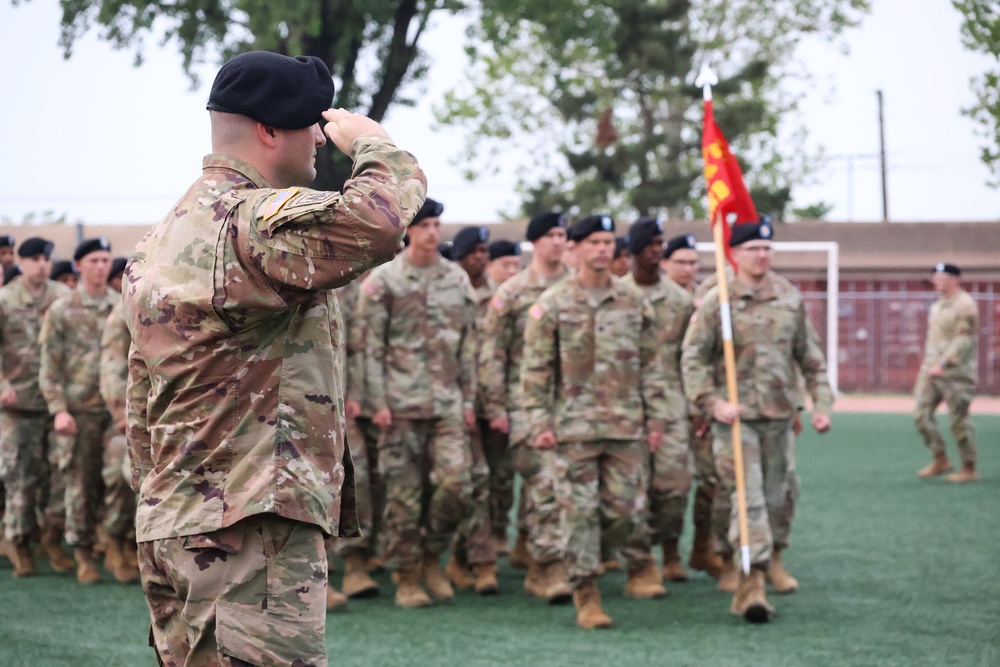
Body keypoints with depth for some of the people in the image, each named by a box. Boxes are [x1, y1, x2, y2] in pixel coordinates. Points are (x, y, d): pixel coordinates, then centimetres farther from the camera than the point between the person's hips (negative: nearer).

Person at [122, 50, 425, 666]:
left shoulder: (165, 236, 19)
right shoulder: (253, 220, -13)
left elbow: (141, 415, 22)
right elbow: (383, 218, -31)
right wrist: (369, 139, -10)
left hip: (174, 526, 10)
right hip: (249, 529, -10)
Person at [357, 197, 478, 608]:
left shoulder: (458, 279, 11)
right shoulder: (383, 281, 0)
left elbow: (469, 343, 14)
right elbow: (371, 346, -3)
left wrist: (469, 399, 9)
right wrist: (378, 401, -9)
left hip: (448, 401, 3)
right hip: (402, 401, -3)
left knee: (456, 484, -8)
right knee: (403, 493, 0)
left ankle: (431, 557, 15)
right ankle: (406, 578, 10)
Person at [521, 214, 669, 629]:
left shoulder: (634, 302, 8)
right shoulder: (553, 303, 0)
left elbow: (650, 365, 12)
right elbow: (536, 369, 0)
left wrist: (656, 419, 7)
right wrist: (539, 423, -6)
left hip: (626, 425, 2)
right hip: (575, 425, -2)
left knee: (624, 507, 0)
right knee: (581, 511, -1)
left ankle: (640, 566, 25)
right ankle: (586, 595, 6)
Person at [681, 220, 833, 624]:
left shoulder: (790, 298, 7)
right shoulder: (717, 302, -6)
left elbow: (808, 356, 14)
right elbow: (693, 357, -6)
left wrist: (821, 402, 8)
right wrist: (712, 403, -17)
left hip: (779, 414, 5)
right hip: (735, 416, -4)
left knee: (780, 493, 15)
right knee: (747, 496, -13)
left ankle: (772, 557, 39)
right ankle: (751, 580, -16)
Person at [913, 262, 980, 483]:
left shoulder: (965, 305, -12)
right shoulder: (937, 305, 16)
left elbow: (964, 341, -19)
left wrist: (944, 365, -24)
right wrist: (925, 364, 17)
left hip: (956, 373, -9)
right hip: (932, 370, 9)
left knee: (960, 419, -4)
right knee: (922, 413, 3)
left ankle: (969, 470, 6)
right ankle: (940, 460, 13)